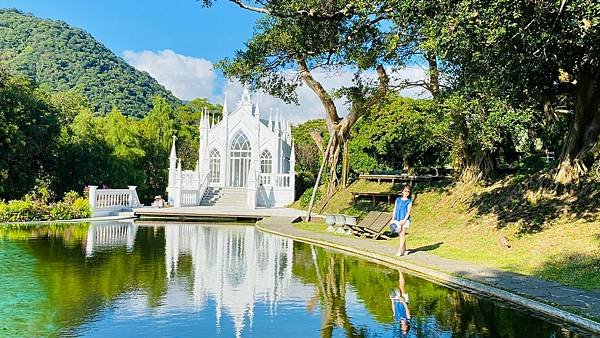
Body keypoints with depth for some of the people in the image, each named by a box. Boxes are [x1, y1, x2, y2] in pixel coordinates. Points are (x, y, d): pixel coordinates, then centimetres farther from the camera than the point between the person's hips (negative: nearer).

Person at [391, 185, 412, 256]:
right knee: (400, 235, 8)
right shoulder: (398, 200, 13)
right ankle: (404, 250, 18)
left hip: (404, 220, -4)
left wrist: (404, 221, -16)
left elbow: (408, 212, -6)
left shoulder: (409, 202, 1)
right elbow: (394, 210, 13)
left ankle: (400, 250, -6)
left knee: (402, 235, -8)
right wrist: (393, 220, 5)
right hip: (397, 220, 4)